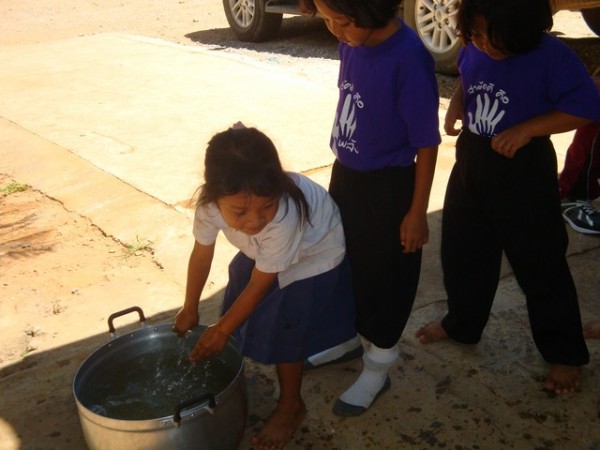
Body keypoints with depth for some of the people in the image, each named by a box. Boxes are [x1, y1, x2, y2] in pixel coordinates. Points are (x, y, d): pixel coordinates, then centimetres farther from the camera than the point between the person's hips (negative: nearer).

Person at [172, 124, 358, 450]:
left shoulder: (285, 217, -45)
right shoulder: (210, 204, -31)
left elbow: (260, 285, -29)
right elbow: (201, 254, -11)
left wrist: (222, 330, -15)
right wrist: (190, 310, 3)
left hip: (316, 254, -6)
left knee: (283, 328, -10)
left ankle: (291, 405, 15)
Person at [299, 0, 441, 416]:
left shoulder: (408, 57, -25)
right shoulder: (352, 42, -5)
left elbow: (426, 142, -19)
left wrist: (417, 211, -14)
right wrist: (343, 172, 16)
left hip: (387, 185, -7)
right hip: (345, 174, 7)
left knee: (384, 275, 10)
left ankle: (379, 366, 31)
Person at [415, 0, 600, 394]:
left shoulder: (552, 57, -19)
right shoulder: (474, 49, -3)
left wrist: (526, 129, -24)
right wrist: (457, 102, -3)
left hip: (523, 173, -6)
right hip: (471, 164, 6)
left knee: (540, 264, 5)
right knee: (461, 253, 18)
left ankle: (566, 354, 23)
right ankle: (462, 324, 42)